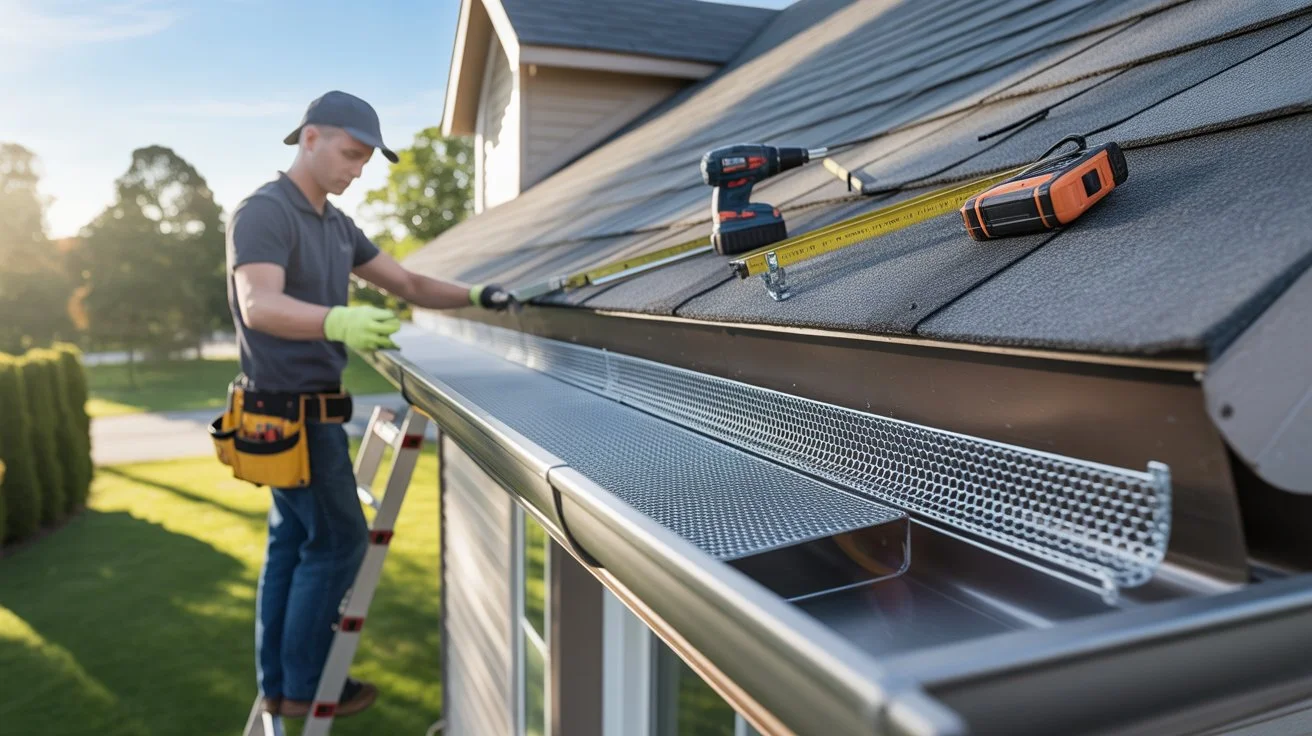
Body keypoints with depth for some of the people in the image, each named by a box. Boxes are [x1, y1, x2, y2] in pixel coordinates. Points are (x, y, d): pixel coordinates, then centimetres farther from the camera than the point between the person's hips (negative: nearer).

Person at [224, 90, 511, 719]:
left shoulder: (336, 224, 13)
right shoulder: (263, 213, -15)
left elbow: (409, 283, 11)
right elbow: (259, 305, -31)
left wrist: (471, 296, -5)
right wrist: (337, 321, -50)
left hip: (305, 405, 9)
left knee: (292, 541, 13)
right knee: (337, 540, -1)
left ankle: (276, 684, 24)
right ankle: (303, 686, 14)